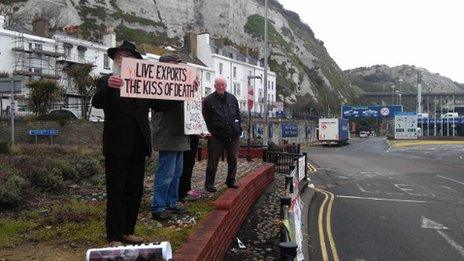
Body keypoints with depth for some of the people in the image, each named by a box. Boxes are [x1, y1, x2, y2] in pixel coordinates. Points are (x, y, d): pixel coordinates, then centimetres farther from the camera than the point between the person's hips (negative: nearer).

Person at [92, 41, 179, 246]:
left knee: (134, 191, 12)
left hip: (138, 148, 5)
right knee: (116, 192, 0)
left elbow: (160, 105, 5)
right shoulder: (107, 81, 0)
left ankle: (127, 232, 24)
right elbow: (97, 103, -17)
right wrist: (108, 86, -37)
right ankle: (114, 238, 7)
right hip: (117, 148, -5)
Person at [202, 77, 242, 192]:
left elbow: (238, 115, 19)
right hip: (216, 136, -4)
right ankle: (209, 183, 11)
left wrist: (238, 128, 9)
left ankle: (231, 180, 25)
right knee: (213, 161, 0)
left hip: (233, 136, 4)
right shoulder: (208, 100, -1)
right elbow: (205, 119, -2)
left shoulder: (232, 98, 12)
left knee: (233, 159, 10)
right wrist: (209, 133, -8)